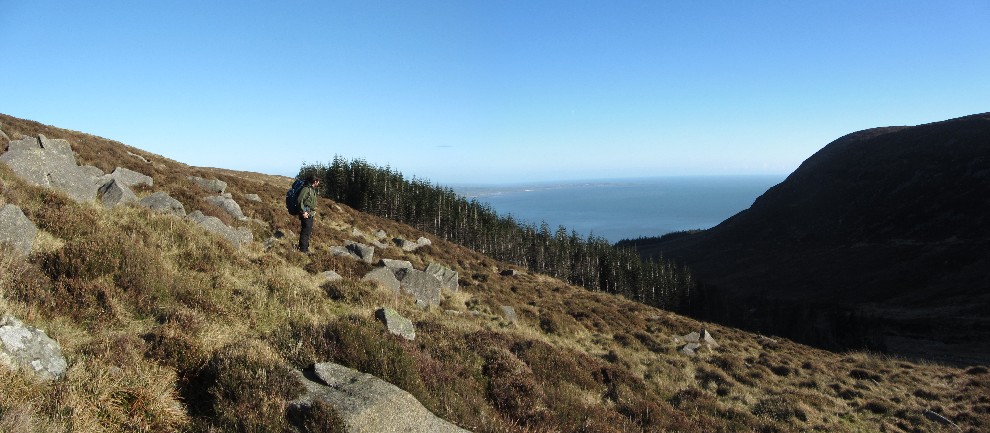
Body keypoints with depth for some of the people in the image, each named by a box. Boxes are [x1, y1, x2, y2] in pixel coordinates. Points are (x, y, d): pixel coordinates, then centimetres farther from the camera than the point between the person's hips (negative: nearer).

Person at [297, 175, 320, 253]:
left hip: (311, 214, 10)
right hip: (306, 214, -10)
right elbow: (300, 200, -21)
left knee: (309, 231, 15)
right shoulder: (306, 189, -14)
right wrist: (303, 212, -21)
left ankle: (305, 247, 24)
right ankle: (303, 249, -3)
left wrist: (314, 211, 16)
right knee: (305, 231, -7)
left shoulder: (313, 190, 16)